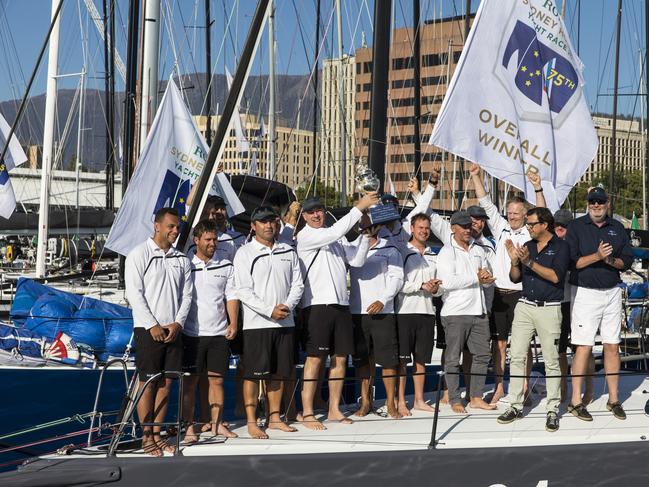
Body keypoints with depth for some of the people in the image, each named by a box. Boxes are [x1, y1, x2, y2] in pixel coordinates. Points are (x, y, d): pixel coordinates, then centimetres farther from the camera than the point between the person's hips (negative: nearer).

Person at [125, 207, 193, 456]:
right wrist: (152, 325, -13)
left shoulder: (181, 259, 12)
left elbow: (187, 295, 11)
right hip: (148, 329, -5)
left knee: (166, 383, 6)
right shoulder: (139, 254, -2)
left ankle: (157, 434, 13)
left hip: (173, 330, 5)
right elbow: (134, 293, -8)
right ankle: (146, 437, 4)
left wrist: (178, 323, -4)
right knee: (148, 383, -2)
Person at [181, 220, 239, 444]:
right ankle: (189, 426, 4)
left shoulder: (225, 266, 10)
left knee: (216, 379, 6)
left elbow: (231, 296, 11)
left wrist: (233, 323, 1)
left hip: (218, 332, 3)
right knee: (190, 381, 0)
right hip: (192, 332, -2)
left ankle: (217, 423, 15)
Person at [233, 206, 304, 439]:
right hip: (256, 323, -4)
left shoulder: (288, 251, 13)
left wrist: (287, 306, -8)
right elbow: (243, 291, -8)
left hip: (285, 322, 5)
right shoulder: (245, 253, -2)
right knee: (253, 373, -4)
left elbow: (297, 284, 11)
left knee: (278, 372, 10)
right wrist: (270, 311, -15)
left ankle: (275, 417, 19)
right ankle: (251, 422, 2)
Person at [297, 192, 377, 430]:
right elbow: (334, 232, -18)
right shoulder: (305, 236, -3)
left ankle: (334, 409, 16)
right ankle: (307, 413, -5)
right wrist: (360, 207, -17)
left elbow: (356, 260, 10)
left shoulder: (337, 238, 18)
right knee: (315, 358, -7)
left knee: (340, 357, 8)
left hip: (341, 304, 7)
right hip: (316, 304, -7)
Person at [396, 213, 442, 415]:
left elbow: (439, 285, 21)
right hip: (405, 311, -5)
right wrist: (421, 286, -14)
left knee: (421, 359, 10)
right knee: (402, 359, -4)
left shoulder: (433, 256, 16)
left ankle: (419, 400, 16)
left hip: (427, 312, 5)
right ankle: (400, 401, 0)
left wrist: (436, 288, -2)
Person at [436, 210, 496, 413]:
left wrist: (486, 276, -7)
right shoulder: (446, 252, -4)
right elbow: (447, 282, -17)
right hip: (455, 312, -6)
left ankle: (476, 397, 16)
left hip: (478, 310, 6)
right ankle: (454, 400, 5)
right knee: (453, 357, -1)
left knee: (482, 354, 7)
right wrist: (477, 278, -10)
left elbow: (489, 280, 19)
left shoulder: (478, 250, 16)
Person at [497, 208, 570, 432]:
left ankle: (553, 410, 3)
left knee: (551, 361, -2)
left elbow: (555, 276, -15)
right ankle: (515, 406, 6)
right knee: (516, 356, 1)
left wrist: (529, 262, -18)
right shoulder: (527, 246, 13)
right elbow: (515, 278, 14)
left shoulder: (560, 246, -3)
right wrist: (515, 261, -5)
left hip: (549, 309, -5)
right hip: (524, 306, 5)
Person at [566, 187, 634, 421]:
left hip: (612, 293, 4)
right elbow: (571, 261, -9)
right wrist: (597, 256, -20)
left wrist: (612, 260, -10)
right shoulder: (576, 226, -1)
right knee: (583, 347, -6)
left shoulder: (617, 228, 11)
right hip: (585, 293, -4)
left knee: (612, 346, 6)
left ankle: (613, 399, 14)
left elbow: (628, 260, 10)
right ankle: (576, 400, 0)